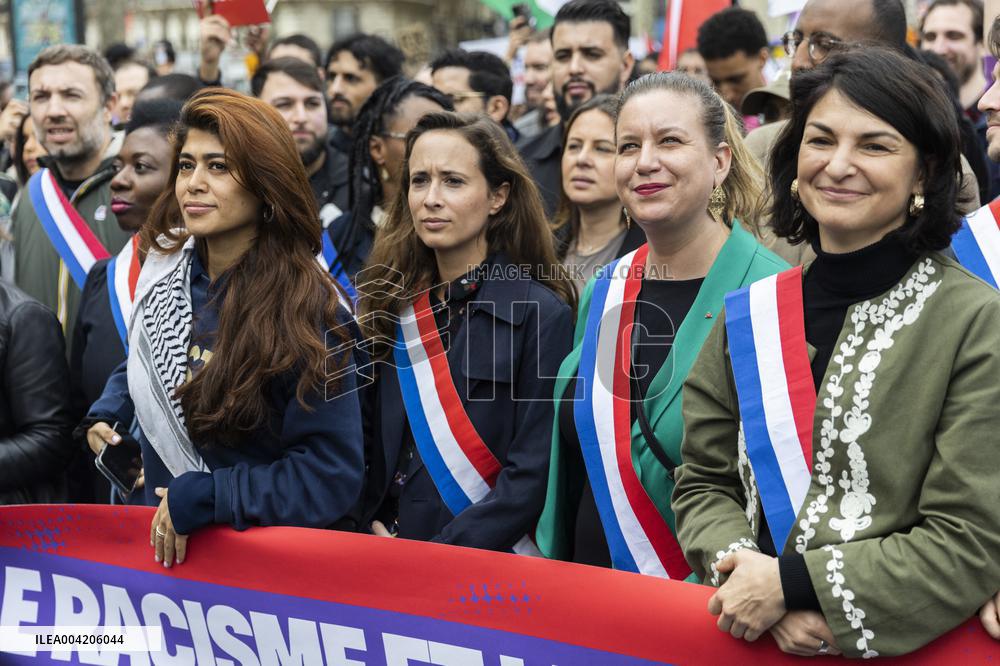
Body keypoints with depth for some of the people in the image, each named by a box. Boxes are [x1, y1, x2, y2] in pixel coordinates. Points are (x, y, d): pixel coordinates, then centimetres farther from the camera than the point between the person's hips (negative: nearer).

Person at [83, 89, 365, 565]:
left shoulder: (308, 309, -22)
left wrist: (194, 500, -24)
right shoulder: (165, 268, -3)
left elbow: (333, 476, -24)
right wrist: (105, 415, -1)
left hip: (267, 555, -5)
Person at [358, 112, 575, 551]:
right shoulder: (391, 307, 12)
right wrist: (372, 524, -1)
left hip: (486, 568, -4)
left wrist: (437, 559, -14)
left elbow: (532, 474, -9)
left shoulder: (543, 315, -4)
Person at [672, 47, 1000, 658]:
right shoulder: (748, 316, 3)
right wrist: (760, 589, -14)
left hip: (905, 649, -3)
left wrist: (791, 583, -17)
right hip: (754, 639, 3)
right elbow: (704, 484, 4)